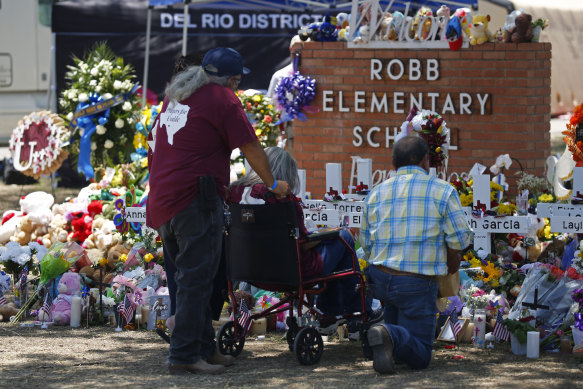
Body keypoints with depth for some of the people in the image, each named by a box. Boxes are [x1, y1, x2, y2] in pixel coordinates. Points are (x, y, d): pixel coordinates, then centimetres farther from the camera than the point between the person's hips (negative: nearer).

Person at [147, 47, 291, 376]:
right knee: (196, 280, -7)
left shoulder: (177, 95, 21)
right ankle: (184, 355, -9)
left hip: (162, 198, 9)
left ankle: (204, 348, 19)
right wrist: (273, 184, 13)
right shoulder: (222, 98, -5)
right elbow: (252, 148, -3)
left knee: (192, 278, 15)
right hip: (195, 197, -9)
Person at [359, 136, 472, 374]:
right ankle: (391, 337, -32)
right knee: (420, 356, -2)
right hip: (418, 283, -5)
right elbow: (459, 238, -5)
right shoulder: (442, 191, -3)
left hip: (379, 278, 5)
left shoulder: (375, 194, 11)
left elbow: (366, 244, 15)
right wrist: (453, 262, 17)